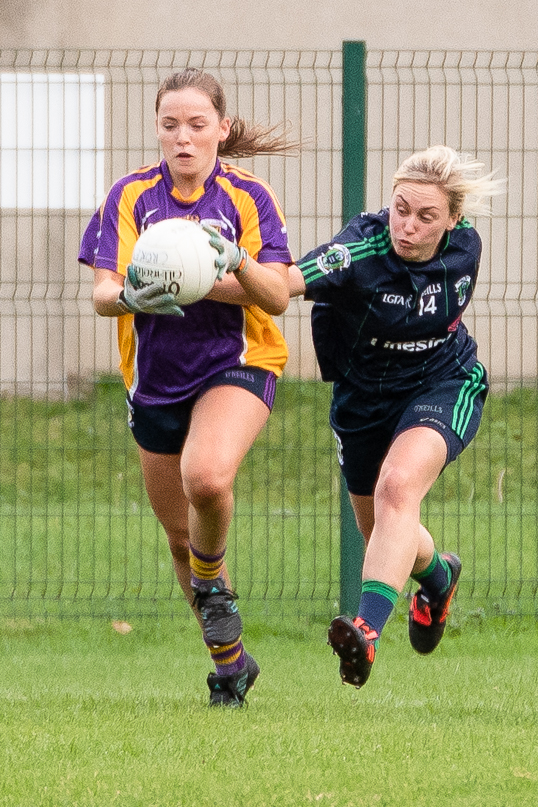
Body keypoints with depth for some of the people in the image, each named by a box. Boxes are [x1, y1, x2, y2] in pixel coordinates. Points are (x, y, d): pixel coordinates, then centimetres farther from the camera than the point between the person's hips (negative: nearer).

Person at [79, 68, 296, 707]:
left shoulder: (250, 199, -4)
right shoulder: (130, 196, -1)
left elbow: (276, 296, -11)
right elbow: (102, 293, -9)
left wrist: (235, 261, -30)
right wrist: (131, 298, -32)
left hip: (237, 363, -3)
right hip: (154, 380, 3)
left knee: (207, 477, -32)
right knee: (180, 535, 10)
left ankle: (212, 578, -1)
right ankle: (229, 658, 30)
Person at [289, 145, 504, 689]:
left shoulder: (464, 246, -16)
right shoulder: (360, 252, -30)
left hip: (444, 385, -1)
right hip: (364, 395, 1)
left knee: (398, 485, -31)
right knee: (380, 534, 18)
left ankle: (369, 630, -41)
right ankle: (437, 576, 55)